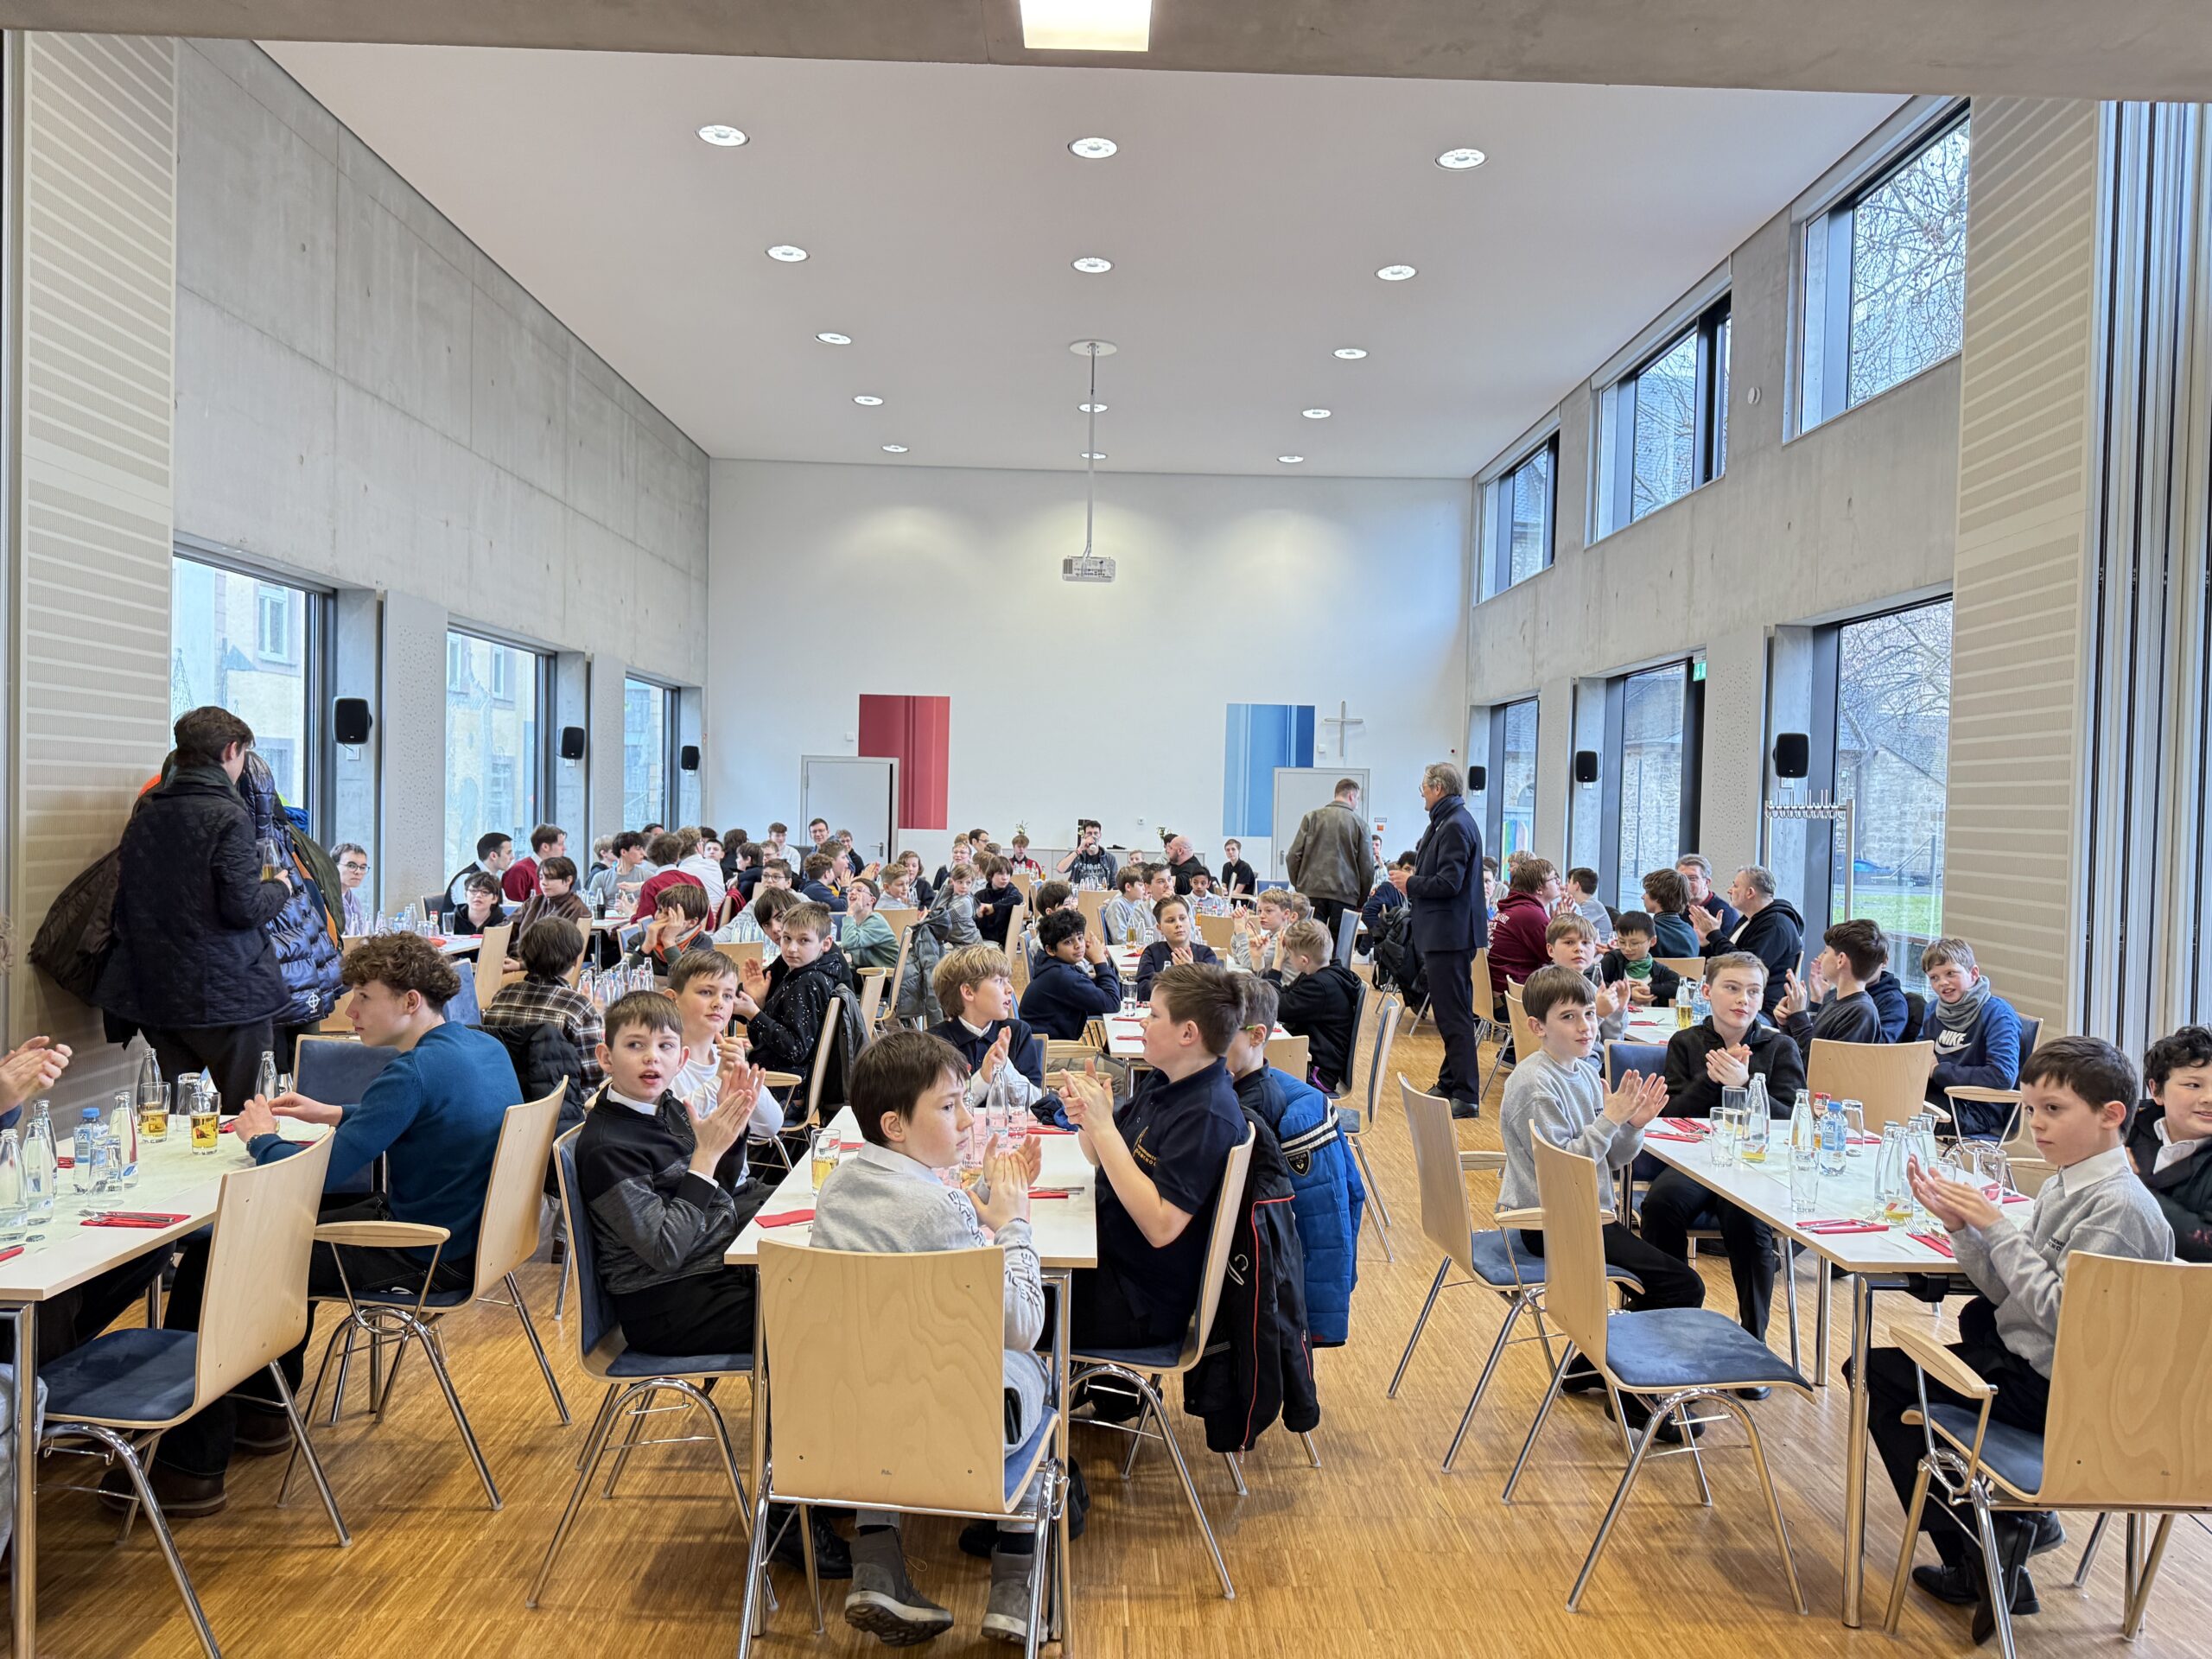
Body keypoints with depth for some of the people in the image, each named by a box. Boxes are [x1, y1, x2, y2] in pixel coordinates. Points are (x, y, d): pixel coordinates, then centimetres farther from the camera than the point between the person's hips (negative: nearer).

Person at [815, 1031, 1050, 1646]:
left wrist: (985, 1196, 11)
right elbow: (1023, 1328, -19)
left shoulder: (839, 1181, 2)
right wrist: (1013, 1220, -9)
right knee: (1027, 1367, 25)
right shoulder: (942, 1206, -23)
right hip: (946, 1427, -6)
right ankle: (1012, 1588, 28)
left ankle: (875, 1571, 28)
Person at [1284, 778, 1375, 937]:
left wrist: (1298, 885, 14)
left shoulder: (1311, 817, 6)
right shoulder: (1359, 823, 2)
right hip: (1345, 895, -1)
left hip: (1312, 892, 1)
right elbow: (1367, 866, 1)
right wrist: (1362, 901, 12)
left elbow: (1293, 856, 2)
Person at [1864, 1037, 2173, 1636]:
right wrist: (1959, 1224, -8)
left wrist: (1997, 1226, -23)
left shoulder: (2118, 1205, -21)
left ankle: (1973, 1558, 5)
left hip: (2053, 1388, -10)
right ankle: (2020, 1517, 24)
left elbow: (2058, 1309, -26)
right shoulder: (2067, 1183, 7)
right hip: (2034, 1365, 10)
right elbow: (2008, 1288, 5)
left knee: (1883, 1372, -4)